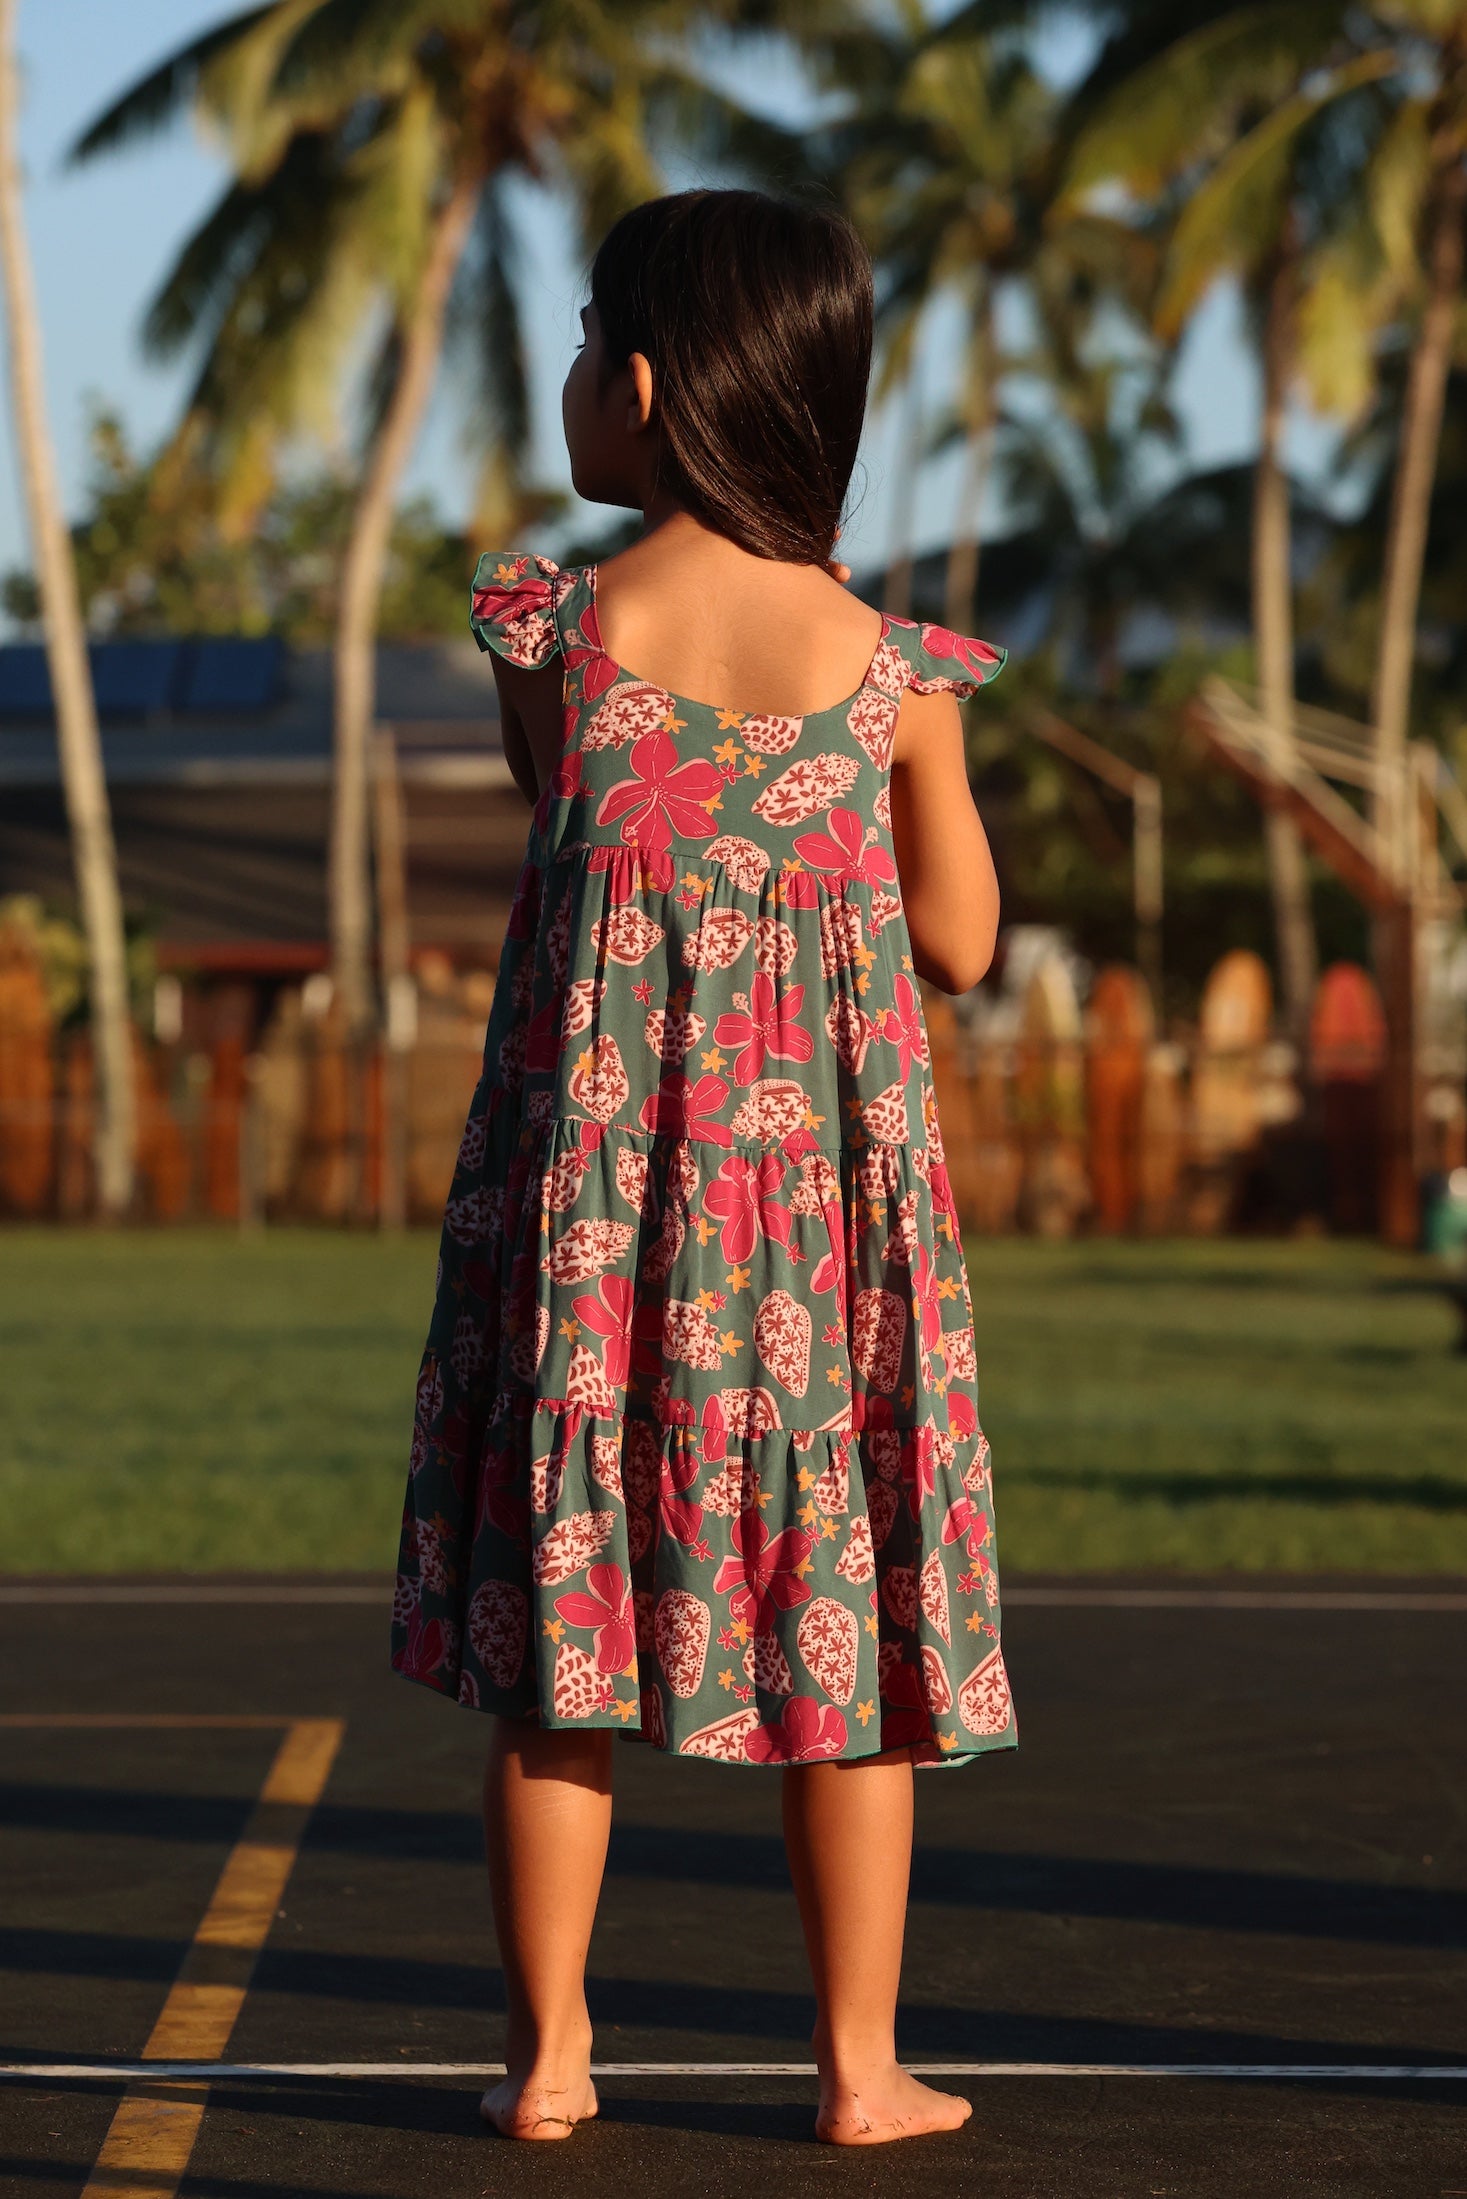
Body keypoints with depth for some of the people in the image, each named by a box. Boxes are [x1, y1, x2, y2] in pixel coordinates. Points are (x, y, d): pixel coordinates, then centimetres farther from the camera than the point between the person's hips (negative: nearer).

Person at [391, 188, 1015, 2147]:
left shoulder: (553, 631, -8)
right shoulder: (887, 662, -4)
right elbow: (959, 944, 4)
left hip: (593, 1178, 0)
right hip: (828, 1179, 1)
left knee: (560, 1612, 9)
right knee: (841, 1609, 10)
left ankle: (550, 2053, 13)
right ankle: (862, 2061, 14)